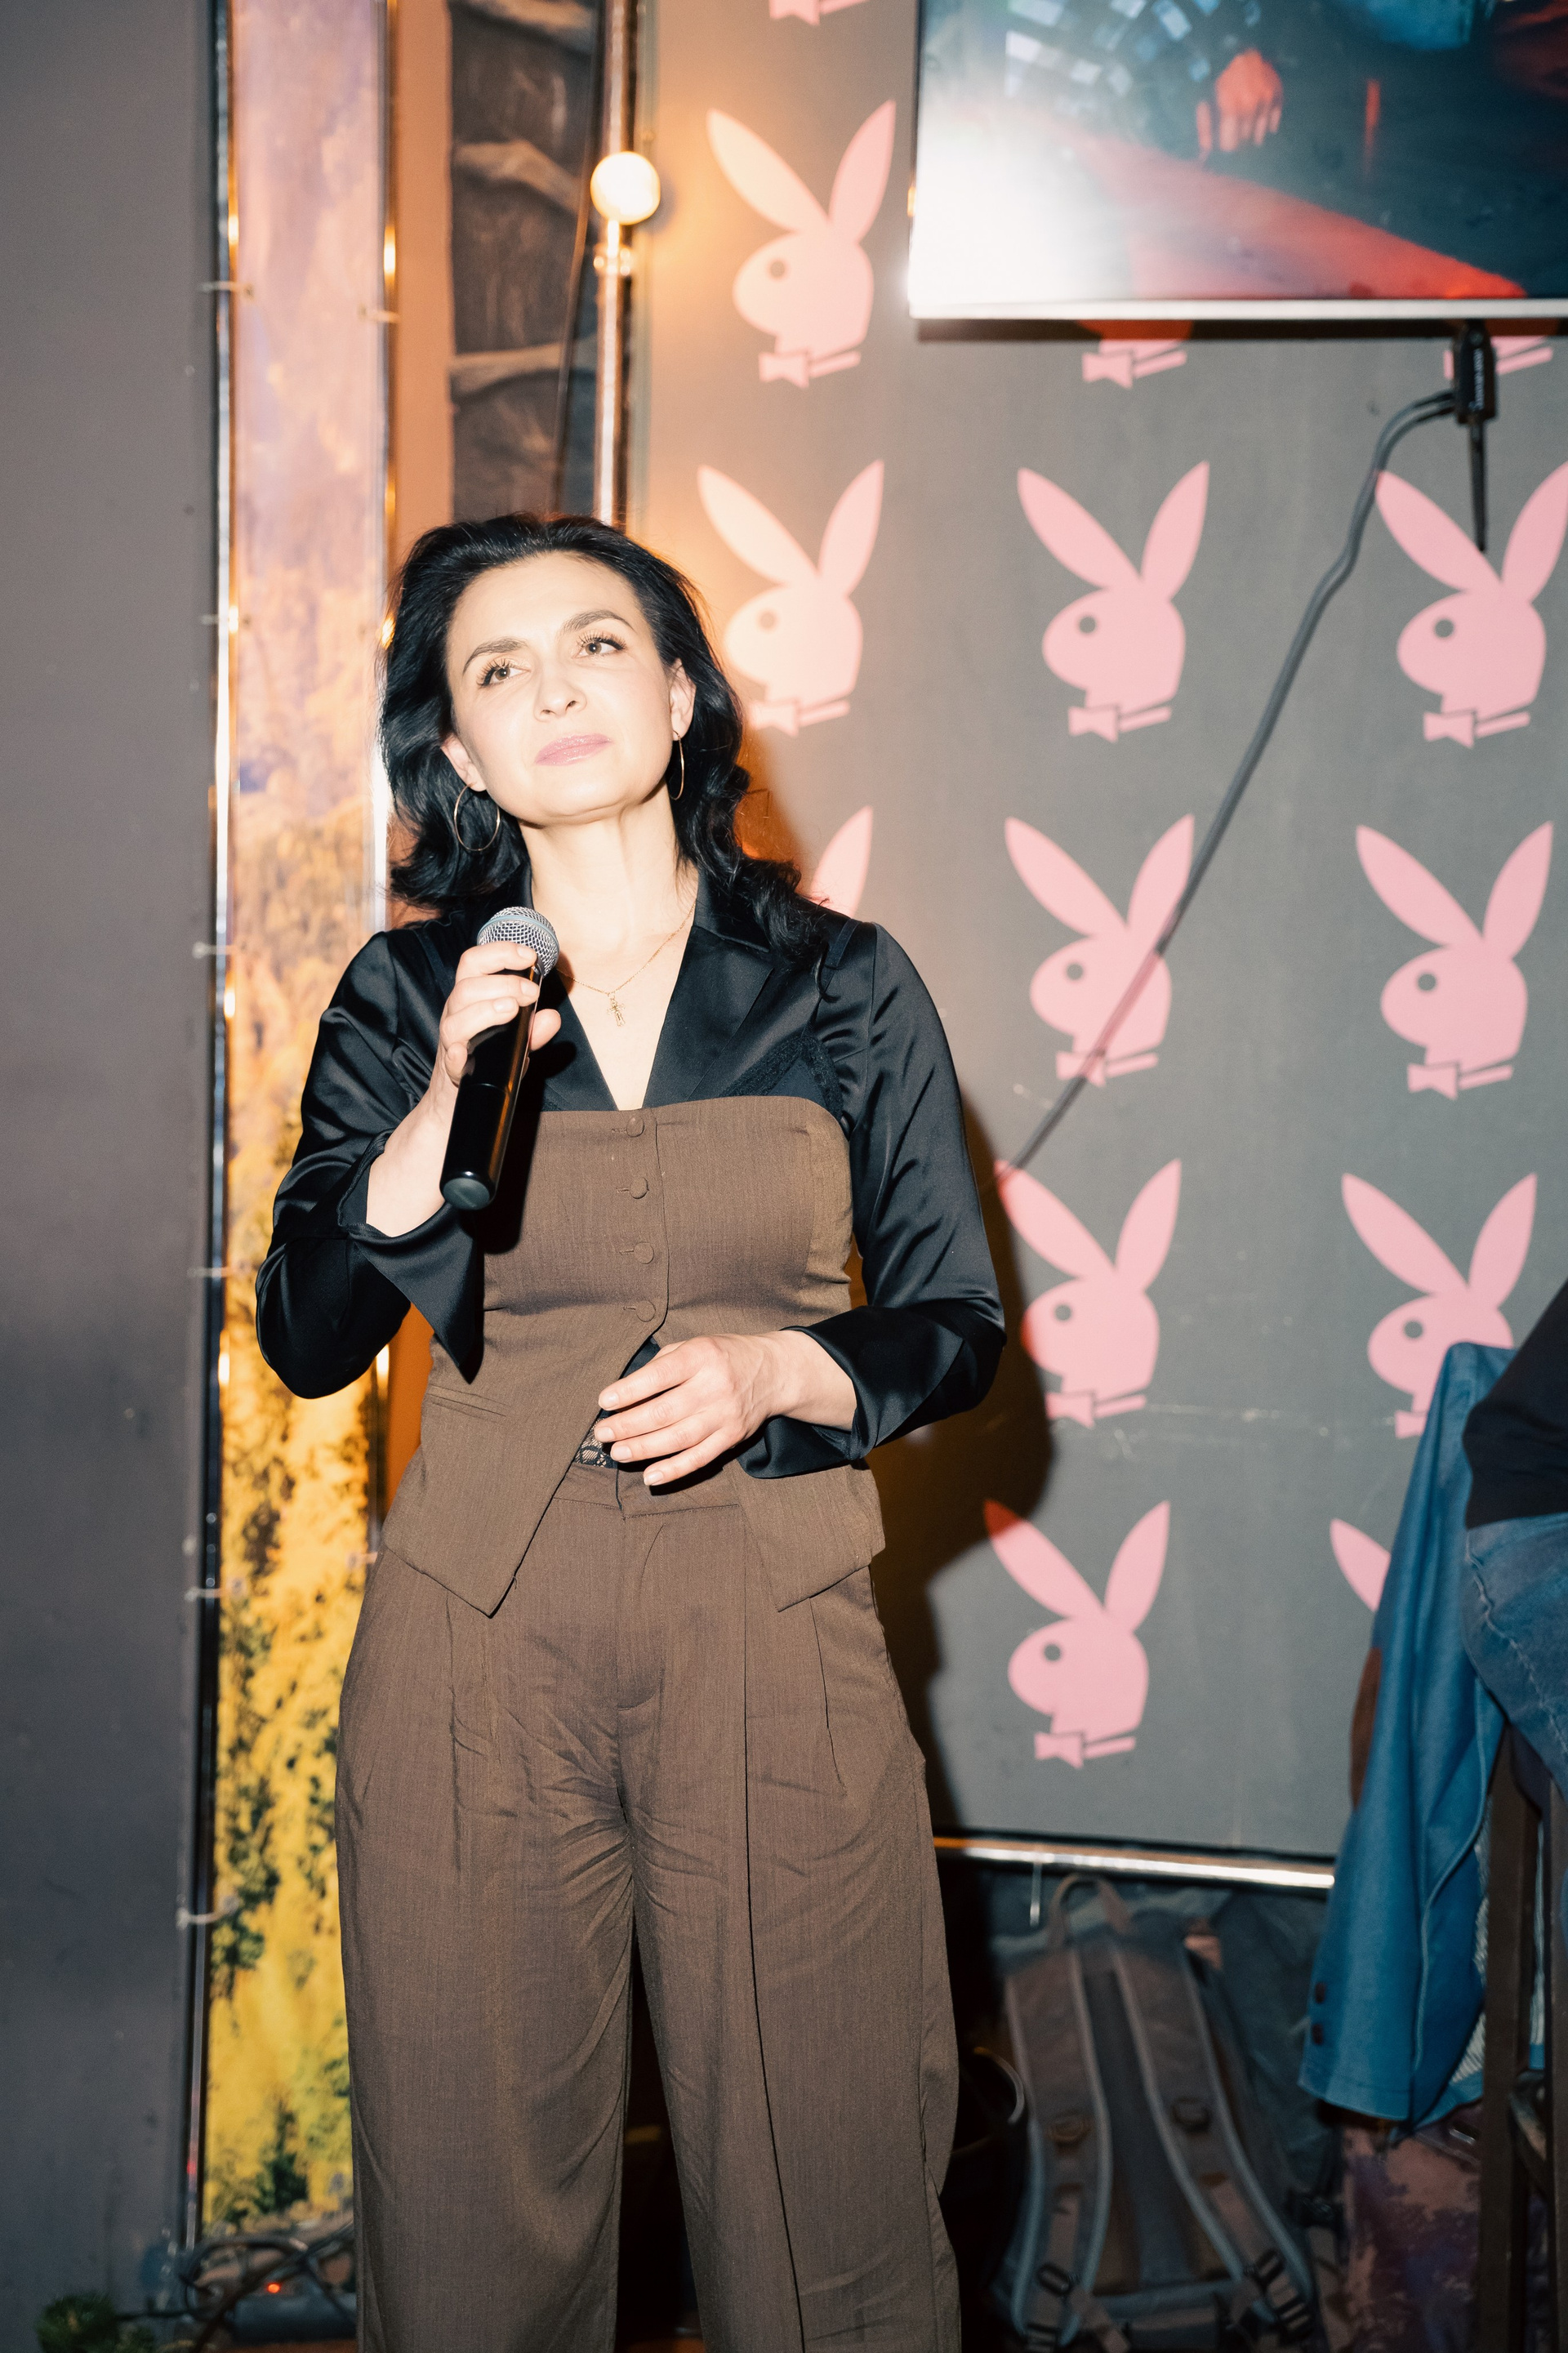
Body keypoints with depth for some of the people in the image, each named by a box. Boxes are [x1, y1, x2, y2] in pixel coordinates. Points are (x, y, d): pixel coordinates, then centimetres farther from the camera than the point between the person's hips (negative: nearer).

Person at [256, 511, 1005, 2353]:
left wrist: (776, 1375, -13)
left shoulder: (844, 988, 4)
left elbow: (955, 1324, 7)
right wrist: (451, 1099, -16)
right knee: (475, 2205, 9)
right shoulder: (405, 1000, 4)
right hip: (478, 1647, 1)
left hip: (771, 1644, 0)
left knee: (826, 2194, 6)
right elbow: (307, 1338, -3)